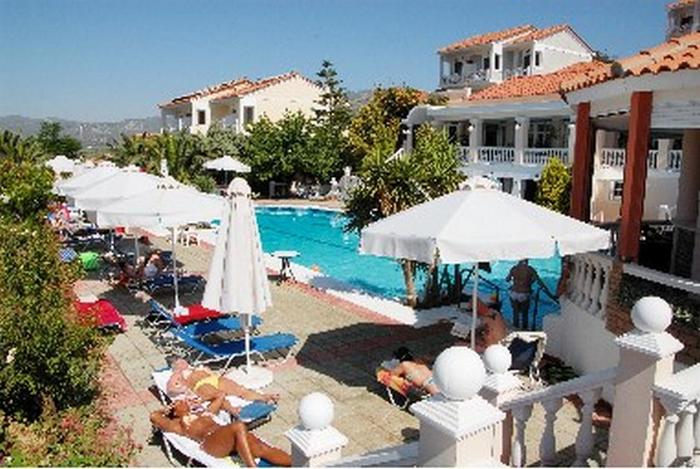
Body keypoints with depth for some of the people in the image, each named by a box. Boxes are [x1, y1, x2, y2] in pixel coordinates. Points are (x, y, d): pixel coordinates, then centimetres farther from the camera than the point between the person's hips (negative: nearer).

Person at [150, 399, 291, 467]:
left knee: (262, 448, -24)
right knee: (238, 426, -38)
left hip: (231, 438, 6)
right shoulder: (178, 424, 21)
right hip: (210, 442, -5)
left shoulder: (203, 411, 37)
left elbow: (221, 396, 49)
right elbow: (153, 416, 8)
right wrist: (167, 409, 27)